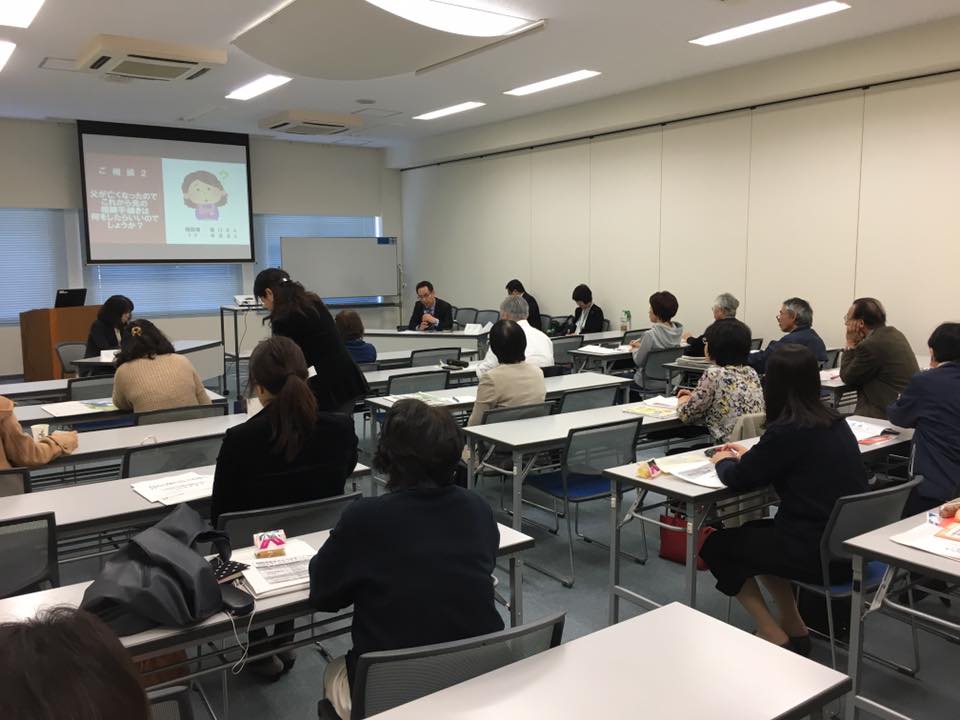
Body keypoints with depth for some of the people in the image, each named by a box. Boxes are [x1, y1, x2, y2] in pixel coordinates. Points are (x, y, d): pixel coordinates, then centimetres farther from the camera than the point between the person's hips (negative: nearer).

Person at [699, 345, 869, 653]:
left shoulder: (787, 430, -20)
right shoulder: (832, 421, 4)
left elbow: (739, 480, -8)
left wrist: (723, 462, 12)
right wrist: (749, 455, 25)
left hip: (819, 553, -8)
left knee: (716, 545, 12)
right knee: (753, 532, 29)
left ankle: (775, 638, 13)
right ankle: (794, 628, 29)